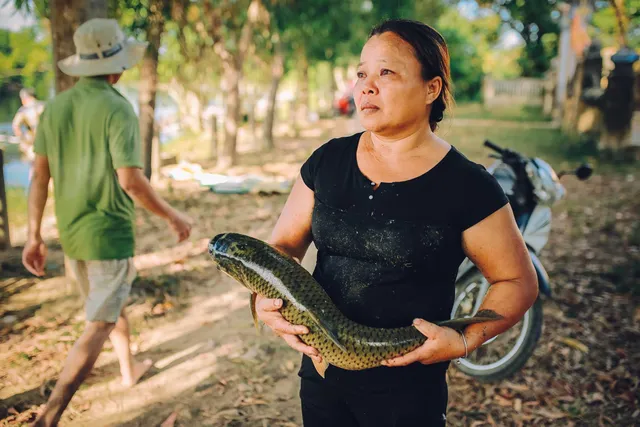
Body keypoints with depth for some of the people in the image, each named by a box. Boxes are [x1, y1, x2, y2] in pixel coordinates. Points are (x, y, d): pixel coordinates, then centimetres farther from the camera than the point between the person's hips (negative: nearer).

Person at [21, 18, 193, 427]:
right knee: (99, 325, -1)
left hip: (72, 233, 8)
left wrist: (34, 236, 9)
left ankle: (130, 368, 47)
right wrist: (174, 216, -9)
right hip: (110, 234, -7)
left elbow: (39, 176, 4)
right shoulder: (117, 109, -17)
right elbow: (131, 181, -22)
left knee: (112, 302, 27)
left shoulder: (55, 107, 3)